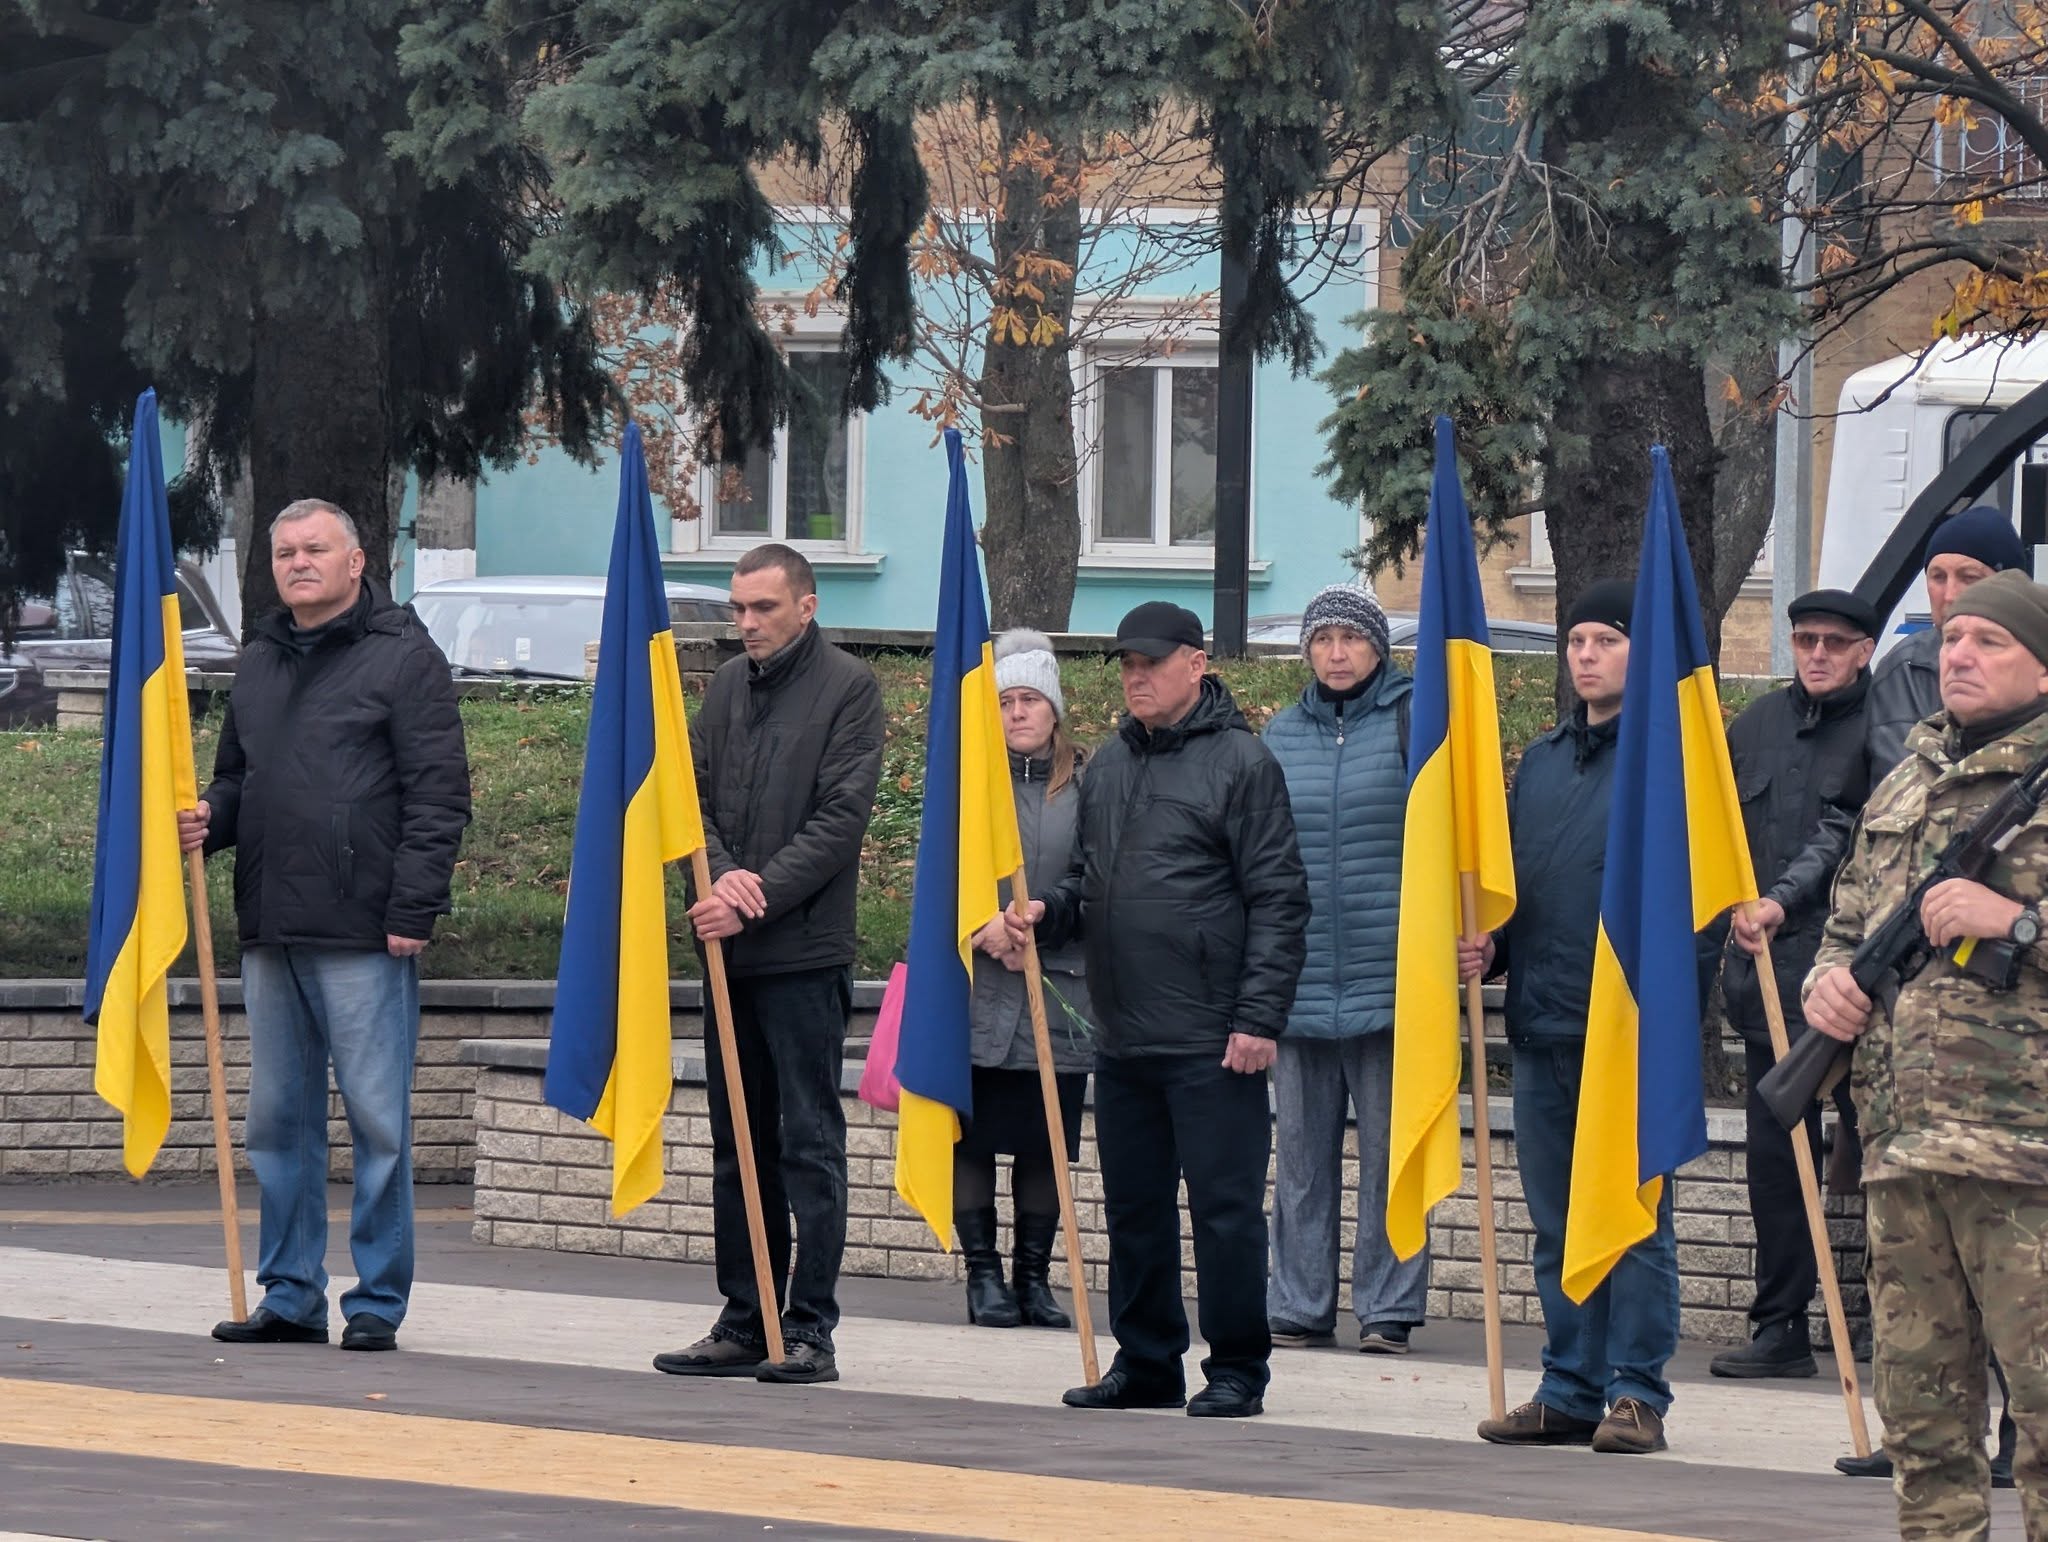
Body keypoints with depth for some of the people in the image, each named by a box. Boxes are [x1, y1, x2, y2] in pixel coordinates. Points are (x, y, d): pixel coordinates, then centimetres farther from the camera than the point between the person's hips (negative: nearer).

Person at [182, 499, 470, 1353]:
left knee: (377, 1120, -4)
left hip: (364, 936, -7)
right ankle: (290, 1294, 18)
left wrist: (411, 911, -14)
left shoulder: (403, 657, -3)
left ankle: (377, 1303, 1)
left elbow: (439, 796, -8)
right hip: (271, 931, 7)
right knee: (279, 1120, 10)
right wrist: (209, 817, 4)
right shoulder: (260, 661, 18)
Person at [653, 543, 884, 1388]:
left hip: (804, 951, -6)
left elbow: (841, 817, -11)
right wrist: (720, 874, -10)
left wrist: (758, 895, -17)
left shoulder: (849, 686, -4)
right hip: (731, 949, 7)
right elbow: (695, 795, 10)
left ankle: (809, 1328, -3)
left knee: (810, 1143, -5)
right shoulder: (727, 684, 15)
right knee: (738, 1143, 10)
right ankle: (746, 1323, 15)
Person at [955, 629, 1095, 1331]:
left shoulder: (1088, 786, 5)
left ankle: (1034, 1275, 13)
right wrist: (984, 927, -15)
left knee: (1046, 1143, 4)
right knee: (974, 1138, -1)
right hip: (977, 990, -1)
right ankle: (983, 1274, 8)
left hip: (1060, 991, 1)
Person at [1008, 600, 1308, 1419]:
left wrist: (1259, 1018, -15)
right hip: (1122, 1037, 7)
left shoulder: (1240, 762, -6)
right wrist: (1046, 912, 2)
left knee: (1225, 1210, -4)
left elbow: (1279, 902, -9)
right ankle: (1145, 1364, 21)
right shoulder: (1108, 766, 15)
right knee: (1133, 1208, 12)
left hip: (1211, 1043, -7)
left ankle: (1236, 1372, 3)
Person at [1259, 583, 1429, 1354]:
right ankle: (1299, 1308, 13)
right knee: (1301, 1150, 7)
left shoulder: (1414, 723, 0)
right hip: (1299, 981, 4)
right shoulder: (1281, 735, 13)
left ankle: (1388, 1309, 4)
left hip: (1389, 979, -4)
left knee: (1390, 1152, -1)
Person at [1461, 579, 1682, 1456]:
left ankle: (1636, 1391, -1)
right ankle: (1571, 1389, 15)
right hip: (1541, 1022, 7)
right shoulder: (1542, 761, 17)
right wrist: (1486, 947, 7)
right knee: (1556, 1219, 10)